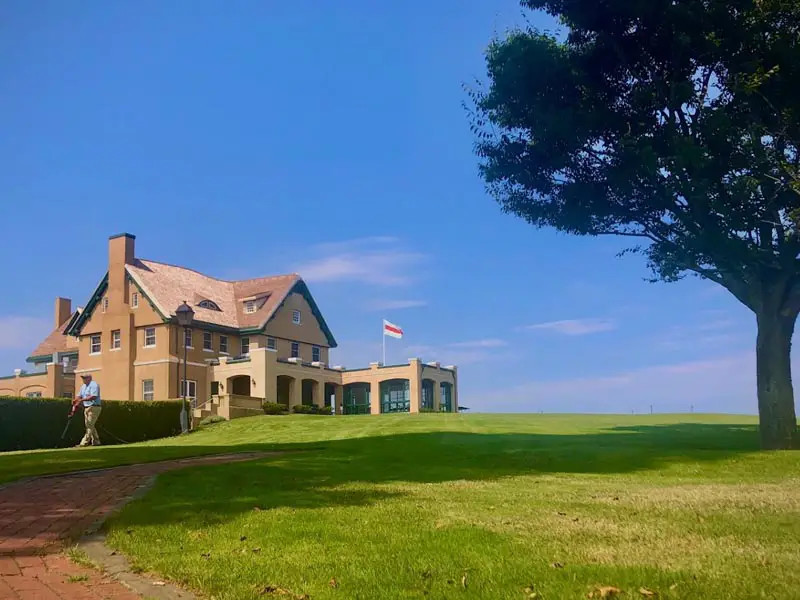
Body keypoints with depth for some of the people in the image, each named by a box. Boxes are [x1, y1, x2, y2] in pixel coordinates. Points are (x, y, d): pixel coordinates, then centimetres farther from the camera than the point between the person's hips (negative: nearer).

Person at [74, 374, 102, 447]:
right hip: (87, 408, 9)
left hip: (94, 408, -9)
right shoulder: (83, 386, 15)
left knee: (90, 426, -9)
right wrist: (75, 405, 0)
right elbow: (79, 396, 12)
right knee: (91, 426, 11)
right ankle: (96, 441, 18)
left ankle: (84, 442, -11)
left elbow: (93, 397, -25)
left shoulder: (94, 385, -13)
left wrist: (82, 399, -27)